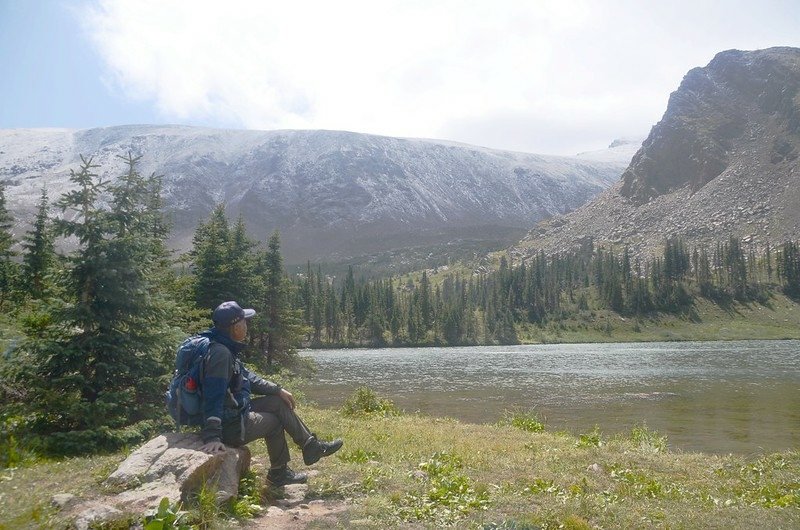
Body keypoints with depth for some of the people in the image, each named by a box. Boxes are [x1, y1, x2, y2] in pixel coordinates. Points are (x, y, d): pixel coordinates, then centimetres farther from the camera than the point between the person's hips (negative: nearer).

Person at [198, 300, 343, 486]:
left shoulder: (226, 349, 6)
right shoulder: (220, 353, -27)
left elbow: (247, 377, 16)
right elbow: (213, 396, -34)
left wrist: (278, 390, 15)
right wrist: (212, 437, -38)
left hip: (235, 412, 9)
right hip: (230, 427, -9)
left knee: (278, 402, 12)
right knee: (273, 422, 11)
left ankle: (312, 447, 21)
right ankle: (278, 472, 32)